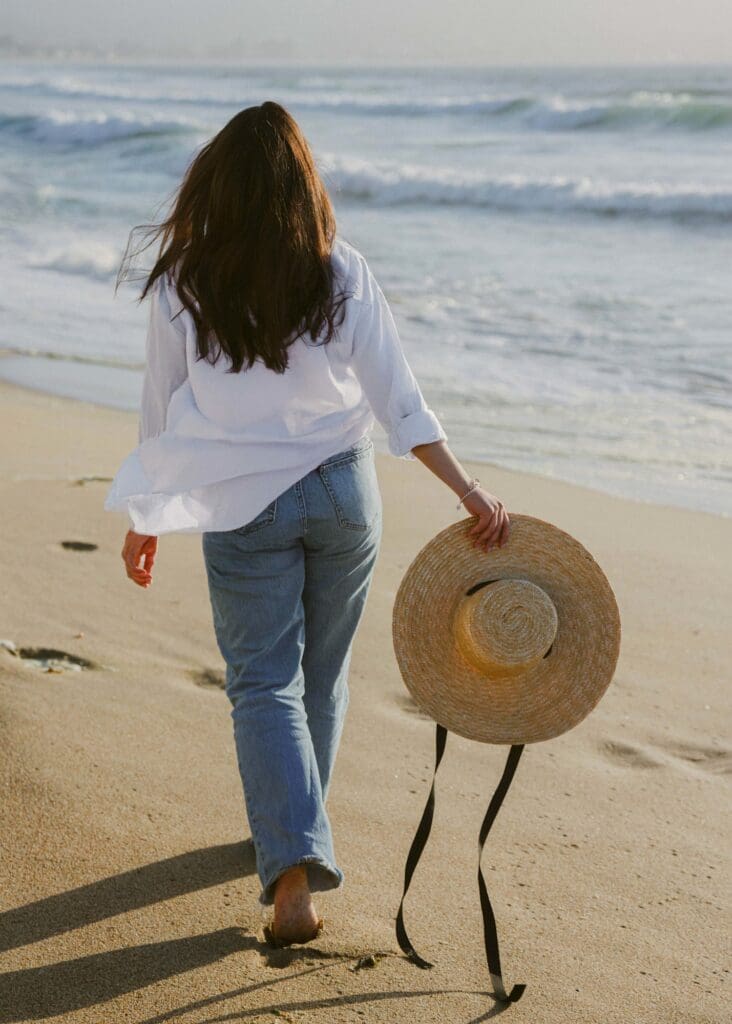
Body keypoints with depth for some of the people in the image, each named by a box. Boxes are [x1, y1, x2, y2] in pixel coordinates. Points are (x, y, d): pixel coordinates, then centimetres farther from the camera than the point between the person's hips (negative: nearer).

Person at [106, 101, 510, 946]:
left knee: (264, 684, 3)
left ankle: (293, 861, -14)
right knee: (320, 676, 19)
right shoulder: (343, 275, -6)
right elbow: (397, 401, -9)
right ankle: (297, 827, 37)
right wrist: (469, 492, -6)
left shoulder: (181, 287, -7)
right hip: (343, 493, 2)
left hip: (241, 508, -2)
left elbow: (161, 416, 2)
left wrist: (146, 520, 14)